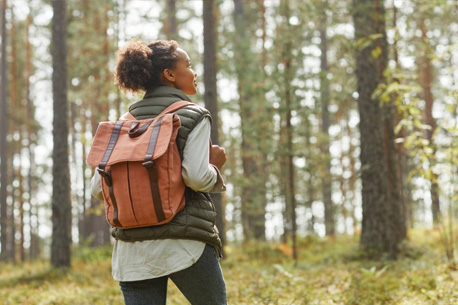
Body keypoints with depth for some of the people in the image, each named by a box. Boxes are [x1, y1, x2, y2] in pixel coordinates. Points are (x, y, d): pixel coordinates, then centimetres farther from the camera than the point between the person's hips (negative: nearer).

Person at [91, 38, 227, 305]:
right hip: (185, 243, -4)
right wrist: (215, 166, 3)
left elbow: (99, 187, 7)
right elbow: (197, 177, -18)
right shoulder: (194, 116, -5)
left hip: (132, 252, 5)